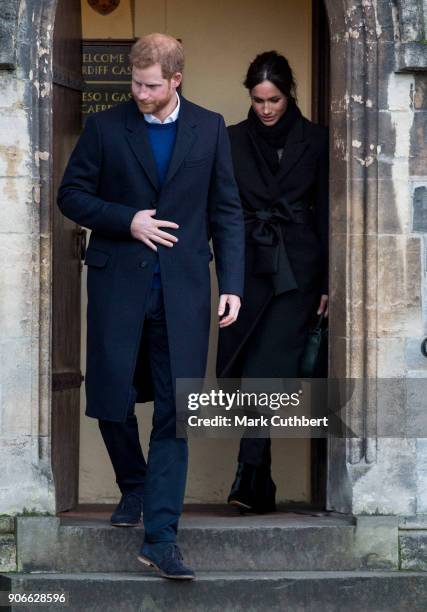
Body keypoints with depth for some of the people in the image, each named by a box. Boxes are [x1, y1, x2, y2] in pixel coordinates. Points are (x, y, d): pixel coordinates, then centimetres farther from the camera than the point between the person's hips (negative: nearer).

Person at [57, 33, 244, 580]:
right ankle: (134, 485, 34)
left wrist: (232, 284, -1)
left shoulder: (209, 129, 5)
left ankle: (160, 537, -3)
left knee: (176, 412, -4)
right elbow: (71, 196, 3)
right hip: (117, 285, 0)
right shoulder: (105, 127, 1)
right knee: (111, 399, 4)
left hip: (182, 289, 0)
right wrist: (127, 220, -12)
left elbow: (226, 211, 6)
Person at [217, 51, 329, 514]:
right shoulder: (232, 141, 7)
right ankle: (258, 480, 7)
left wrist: (328, 282, 1)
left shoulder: (314, 141, 2)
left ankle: (250, 476, -15)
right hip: (249, 267, 2)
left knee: (268, 368, -12)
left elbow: (326, 213, 4)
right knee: (241, 368, -1)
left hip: (296, 269, -2)